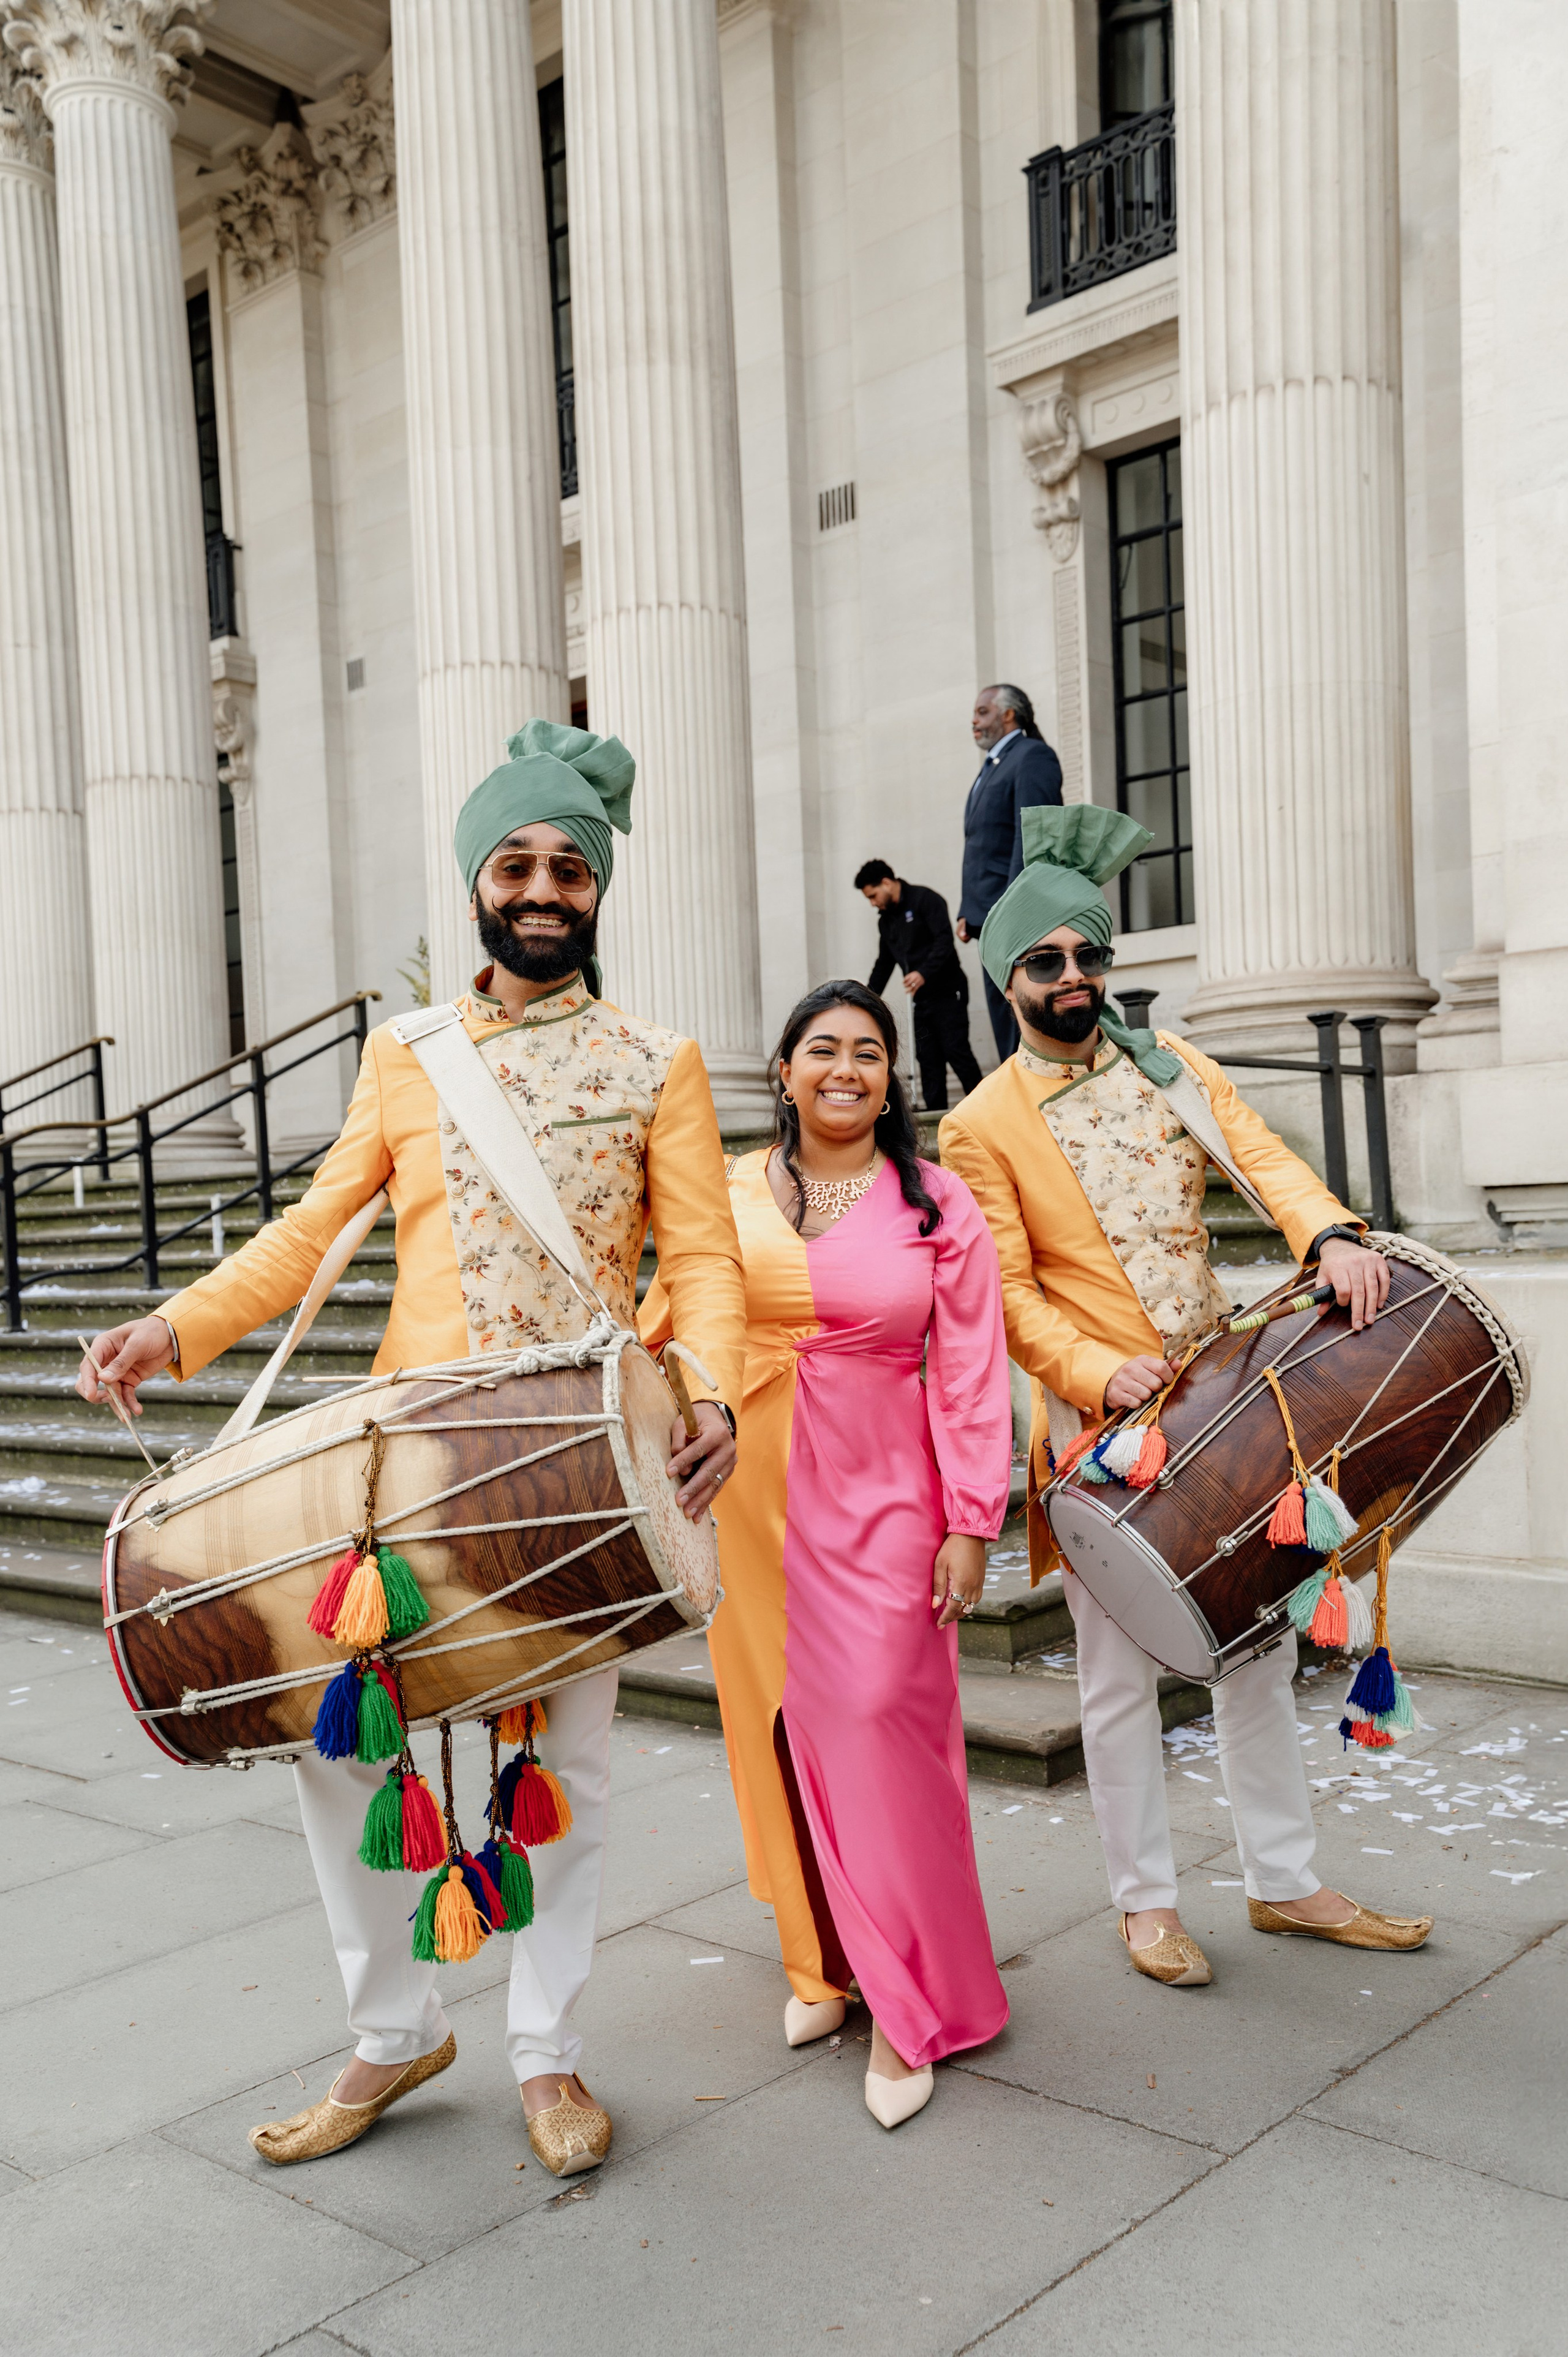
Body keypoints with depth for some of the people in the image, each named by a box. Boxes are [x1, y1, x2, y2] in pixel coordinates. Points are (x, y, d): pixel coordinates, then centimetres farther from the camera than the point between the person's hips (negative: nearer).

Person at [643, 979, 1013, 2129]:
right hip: (750, 1491, 3)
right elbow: (662, 1325, 11)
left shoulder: (939, 1204, 1)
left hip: (879, 1497, -2)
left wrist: (971, 1523, -5)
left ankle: (910, 2004, 11)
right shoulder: (726, 1196, 6)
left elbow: (971, 1374, -1)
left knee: (877, 1726, -5)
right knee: (780, 1725, 8)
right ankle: (825, 1960, 28)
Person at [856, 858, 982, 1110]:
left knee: (956, 1051, -12)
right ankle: (935, 1113, 2)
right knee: (928, 1059, 2)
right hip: (921, 998, 8)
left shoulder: (925, 899, -7)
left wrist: (923, 973, -26)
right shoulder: (886, 919, 18)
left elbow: (945, 940, -17)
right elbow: (884, 964, 26)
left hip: (947, 991, -8)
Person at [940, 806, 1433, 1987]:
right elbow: (1010, 1291, -9)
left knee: (1258, 1649, 15)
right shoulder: (984, 1126, -4)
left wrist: (1329, 1234, -24)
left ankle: (1285, 1881, 30)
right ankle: (1147, 1901, 23)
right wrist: (1098, 1372, -25)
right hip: (1103, 1420, -5)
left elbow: (1263, 1156, -3)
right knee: (1123, 1678, 5)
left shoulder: (1171, 1063, 9)